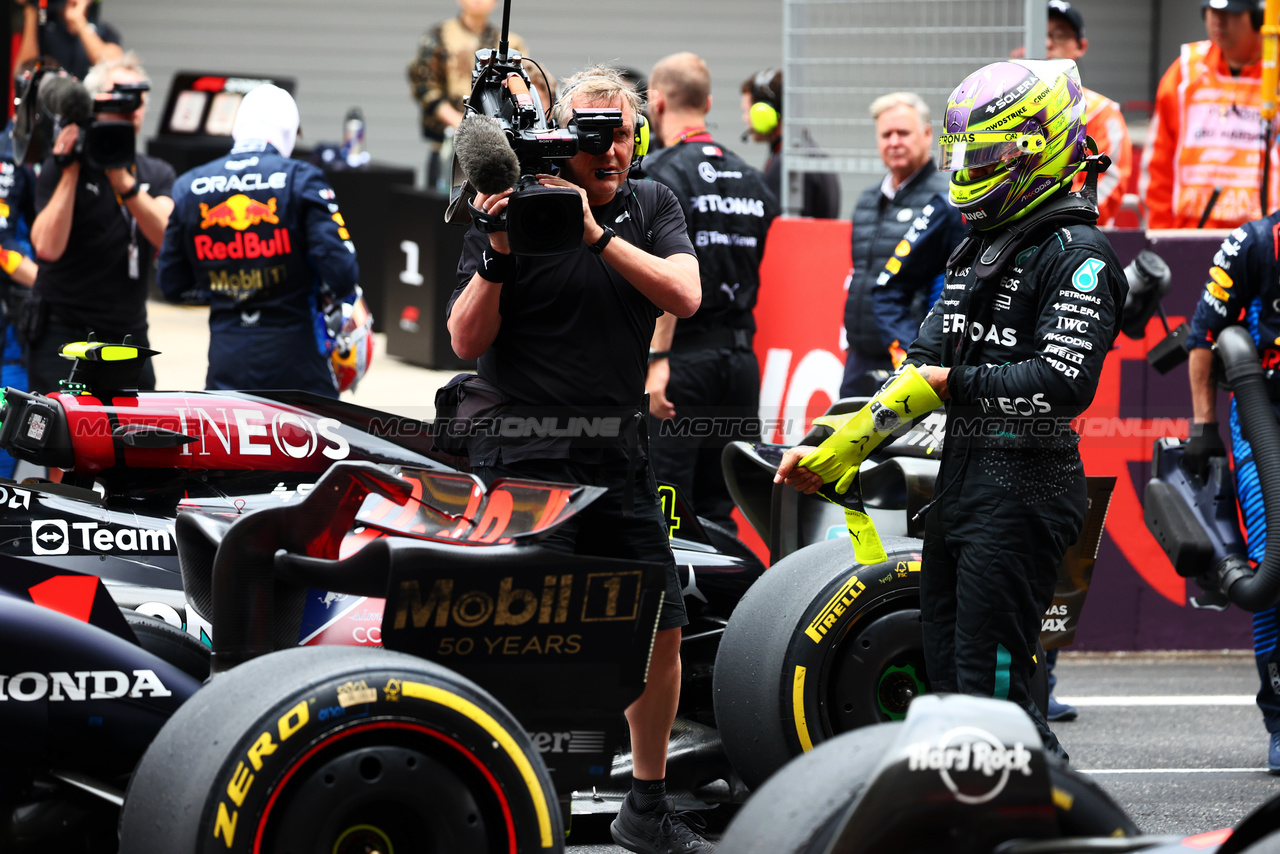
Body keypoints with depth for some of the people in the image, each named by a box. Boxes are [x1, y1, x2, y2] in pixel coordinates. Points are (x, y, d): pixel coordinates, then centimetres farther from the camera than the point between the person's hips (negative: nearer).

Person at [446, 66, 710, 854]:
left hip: (619, 455, 4)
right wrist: (498, 255, -19)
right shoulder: (514, 211, -2)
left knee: (662, 630, 8)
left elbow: (683, 295, -10)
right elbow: (466, 341, -6)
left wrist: (598, 234, -19)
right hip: (526, 456, -4)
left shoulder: (650, 206, 8)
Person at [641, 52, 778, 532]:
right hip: (741, 359, 7)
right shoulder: (751, 179, 14)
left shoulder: (662, 173, -8)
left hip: (683, 355, -7)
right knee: (717, 511, 9)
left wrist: (657, 358, -20)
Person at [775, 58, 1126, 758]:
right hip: (959, 484, 10)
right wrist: (842, 446, 11)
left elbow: (1064, 382, -22)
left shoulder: (1077, 254, -10)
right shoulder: (974, 252, 19)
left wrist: (950, 383, -13)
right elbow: (922, 364, 19)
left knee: (990, 690, -13)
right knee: (946, 679, 11)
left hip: (1024, 491, -10)